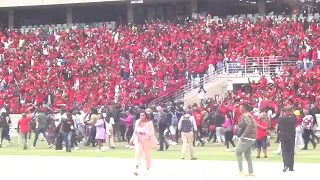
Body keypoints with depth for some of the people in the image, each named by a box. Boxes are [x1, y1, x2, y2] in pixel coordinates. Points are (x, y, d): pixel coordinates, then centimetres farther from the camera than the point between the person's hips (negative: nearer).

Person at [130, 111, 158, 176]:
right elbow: (135, 132, 18)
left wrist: (144, 133, -23)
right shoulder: (137, 122, 10)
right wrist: (132, 139, 14)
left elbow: (152, 132, -11)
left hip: (147, 141, -2)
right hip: (138, 140, 2)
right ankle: (136, 169, -24)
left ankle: (147, 169, 21)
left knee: (147, 155, 6)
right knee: (137, 153, -14)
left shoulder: (149, 123, -4)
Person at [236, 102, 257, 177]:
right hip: (250, 138, 10)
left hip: (246, 138, -10)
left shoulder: (246, 115, -15)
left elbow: (250, 125, -29)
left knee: (238, 152, 0)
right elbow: (252, 125, 21)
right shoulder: (248, 115, 15)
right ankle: (251, 172, 15)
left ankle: (241, 170, -4)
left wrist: (243, 135, -26)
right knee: (247, 155, 14)